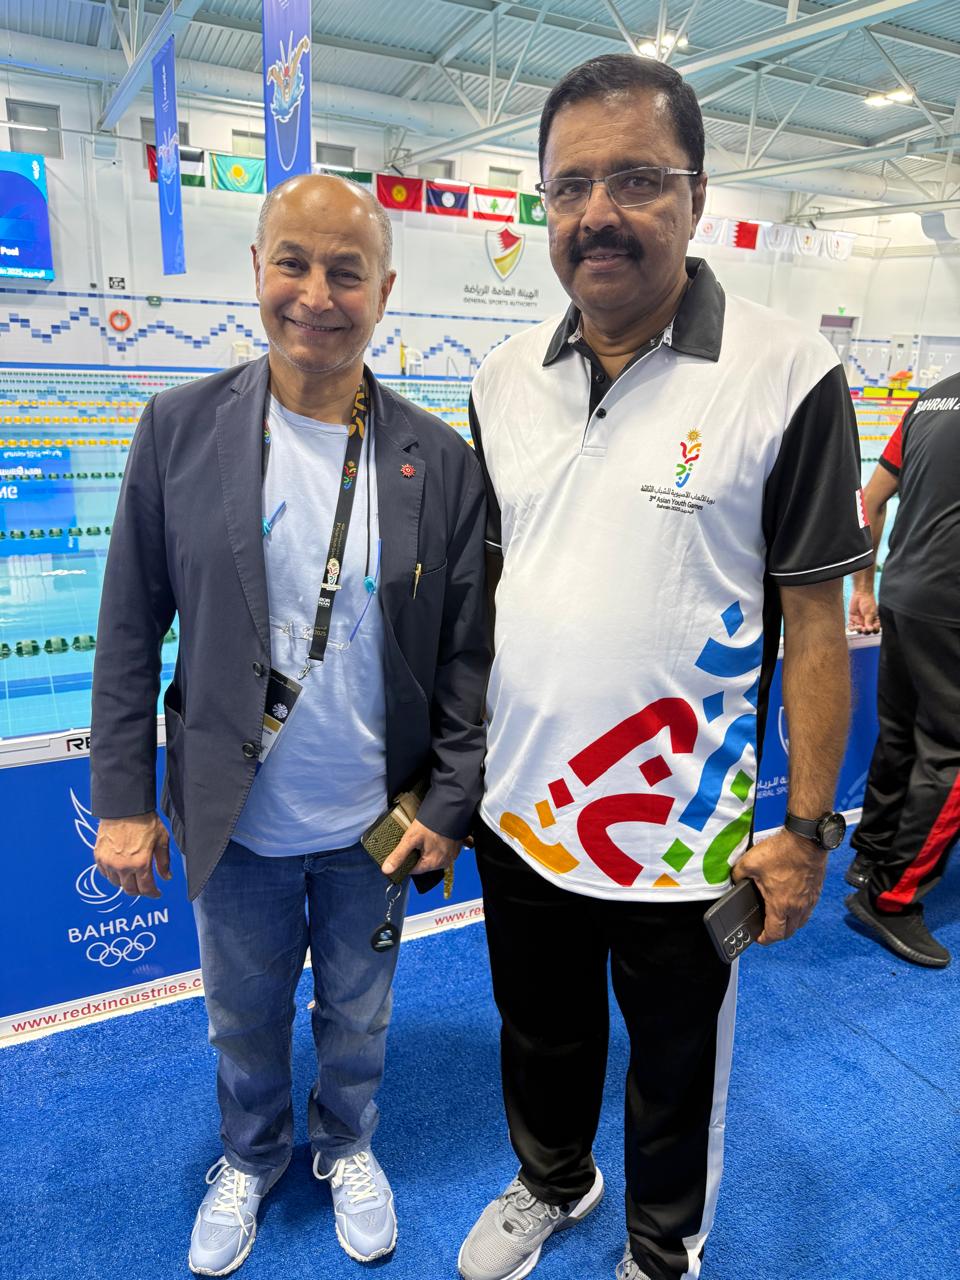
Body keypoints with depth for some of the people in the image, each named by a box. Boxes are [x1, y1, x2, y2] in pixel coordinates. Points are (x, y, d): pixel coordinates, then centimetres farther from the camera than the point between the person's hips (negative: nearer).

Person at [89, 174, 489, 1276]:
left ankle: (346, 1145, 53)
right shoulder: (180, 428, -8)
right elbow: (130, 630, -4)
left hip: (375, 823, 0)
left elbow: (463, 649, -4)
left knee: (356, 1012, 22)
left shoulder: (440, 459, -8)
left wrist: (449, 805, -5)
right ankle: (250, 1157, 54)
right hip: (232, 820, 1)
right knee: (244, 1017, 23)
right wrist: (123, 800, -4)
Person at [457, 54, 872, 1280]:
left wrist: (807, 828, -9)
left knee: (676, 1066, 22)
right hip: (519, 815, 5)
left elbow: (815, 624, -10)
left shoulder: (787, 375, -14)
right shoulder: (506, 377, 1)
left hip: (683, 843, -4)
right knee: (539, 1037, 27)